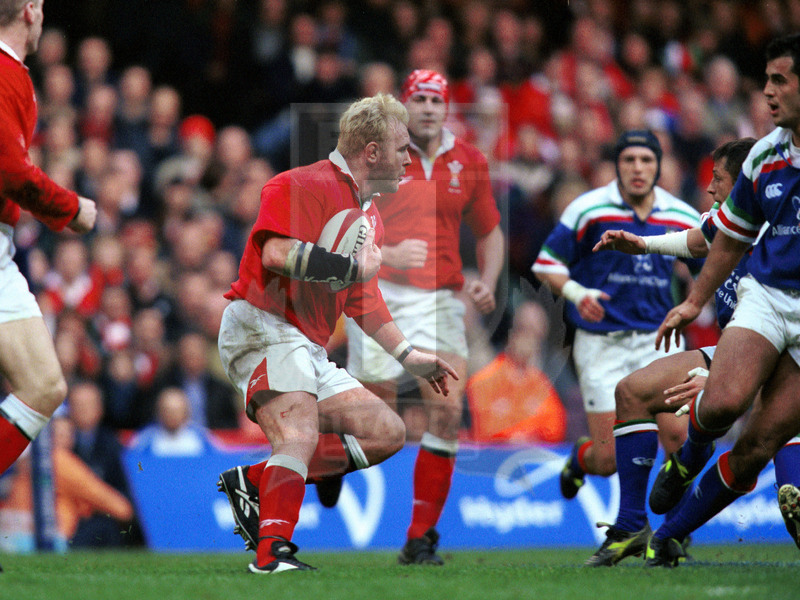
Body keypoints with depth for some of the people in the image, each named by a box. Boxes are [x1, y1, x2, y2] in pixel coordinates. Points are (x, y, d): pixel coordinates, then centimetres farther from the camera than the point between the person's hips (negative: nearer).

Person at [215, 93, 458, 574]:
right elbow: (277, 253, -26)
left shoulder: (370, 217, 22)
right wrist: (354, 267, -19)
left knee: (387, 432, 4)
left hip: (312, 352, 10)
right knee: (301, 435, -30)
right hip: (263, 329, -10)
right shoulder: (303, 186, -10)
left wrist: (407, 355, 33)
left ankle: (255, 481, -4)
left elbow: (362, 298, 34)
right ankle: (273, 553, -39)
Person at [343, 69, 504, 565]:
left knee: (448, 410, -10)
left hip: (441, 299, 2)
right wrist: (388, 254, -18)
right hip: (380, 295, -2)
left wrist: (487, 282, 3)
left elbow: (490, 232, 21)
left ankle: (422, 536, -3)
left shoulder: (470, 162, 9)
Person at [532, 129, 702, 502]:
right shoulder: (588, 210, -7)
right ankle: (580, 458, 34)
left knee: (677, 434, -17)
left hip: (657, 339, 2)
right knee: (610, 458, -4)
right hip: (601, 342, -2)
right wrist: (576, 292, -19)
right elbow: (546, 265, -1)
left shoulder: (682, 217, 3)